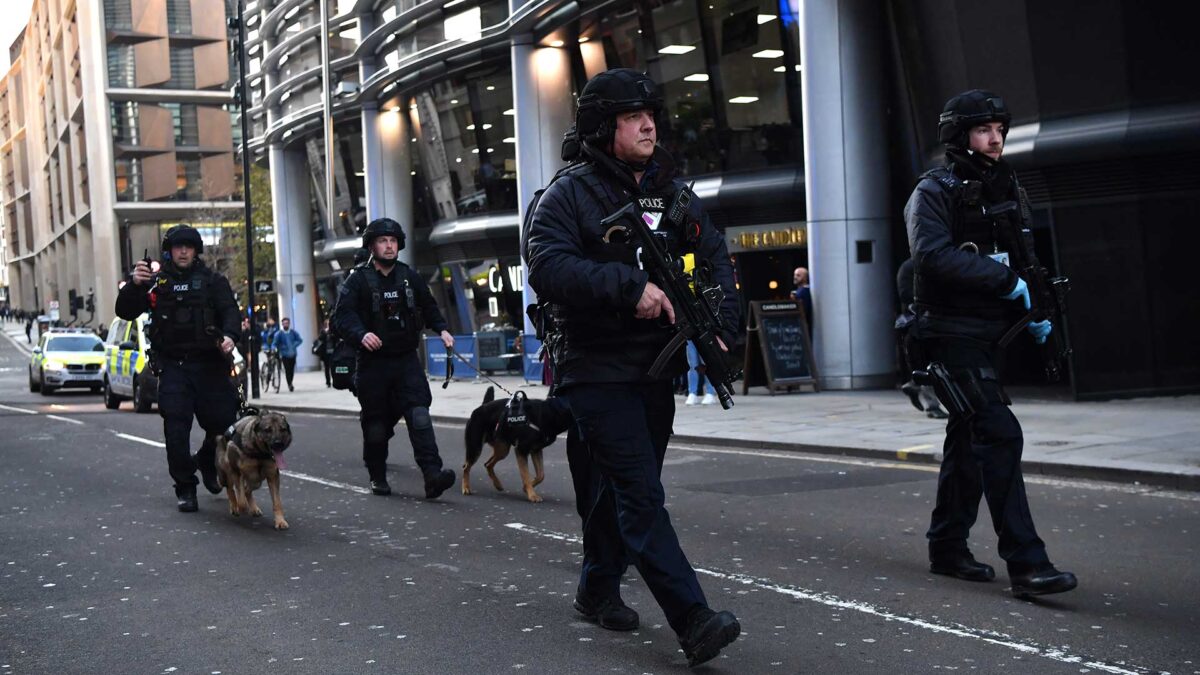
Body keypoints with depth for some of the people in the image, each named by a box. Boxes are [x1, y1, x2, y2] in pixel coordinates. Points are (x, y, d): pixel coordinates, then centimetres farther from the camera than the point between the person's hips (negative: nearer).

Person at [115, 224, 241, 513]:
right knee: (176, 428, -6)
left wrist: (230, 335, -24)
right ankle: (185, 488, 5)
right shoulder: (156, 283, 10)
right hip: (173, 367, 0)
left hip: (209, 364, 0)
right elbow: (125, 312, 2)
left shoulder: (212, 281, 9)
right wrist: (133, 284, -16)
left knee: (223, 421, 2)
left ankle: (207, 462, 32)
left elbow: (230, 310, -3)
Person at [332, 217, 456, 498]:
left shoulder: (410, 277, 10)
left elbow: (429, 307, 23)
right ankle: (377, 477, 22)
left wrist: (442, 329, 7)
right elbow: (342, 316, -11)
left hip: (407, 359, 2)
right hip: (373, 362, -2)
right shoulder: (358, 280, -2)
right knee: (376, 424, 5)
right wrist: (361, 334, -30)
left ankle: (432, 474, -22)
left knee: (419, 414, -13)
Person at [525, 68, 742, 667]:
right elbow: (546, 267, -23)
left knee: (621, 489, 16)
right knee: (641, 495, -12)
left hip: (656, 369, 6)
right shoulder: (569, 195, -8)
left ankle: (598, 589, 35)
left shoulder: (671, 191, 10)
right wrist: (630, 286, -29)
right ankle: (693, 621, -17)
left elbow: (715, 259, 11)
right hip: (598, 371, -6)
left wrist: (719, 330, -4)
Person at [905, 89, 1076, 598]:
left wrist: (1036, 308, 5)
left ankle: (947, 547, 26)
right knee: (999, 435, -16)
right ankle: (1026, 564, -17)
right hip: (953, 333, -8)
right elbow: (935, 255, -22)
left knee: (969, 439, 14)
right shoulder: (934, 192, -7)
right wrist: (1006, 279, -21)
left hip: (989, 335, 8)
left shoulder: (1006, 190, 16)